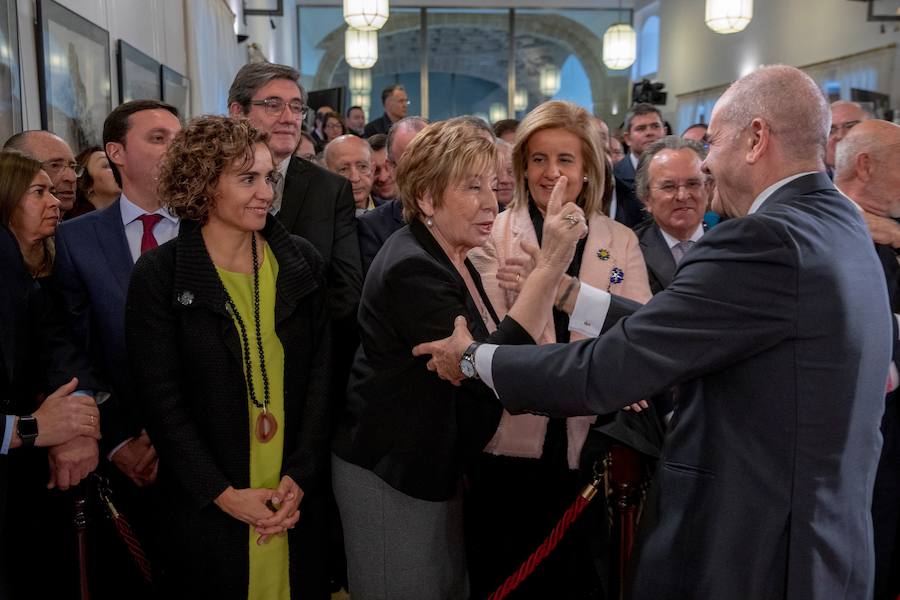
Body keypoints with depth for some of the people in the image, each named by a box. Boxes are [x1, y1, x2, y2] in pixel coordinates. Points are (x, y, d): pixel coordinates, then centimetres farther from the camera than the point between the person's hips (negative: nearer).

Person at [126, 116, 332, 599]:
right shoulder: (159, 275, -8)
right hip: (205, 503, -2)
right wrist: (223, 493, -13)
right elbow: (161, 399, -9)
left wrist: (300, 477, -9)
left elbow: (321, 373, -1)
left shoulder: (302, 263, 0)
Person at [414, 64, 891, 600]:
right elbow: (674, 336, 5)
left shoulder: (764, 240, -23)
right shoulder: (840, 227, 7)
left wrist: (474, 356, -8)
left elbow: (603, 373, -22)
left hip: (755, 555, -8)